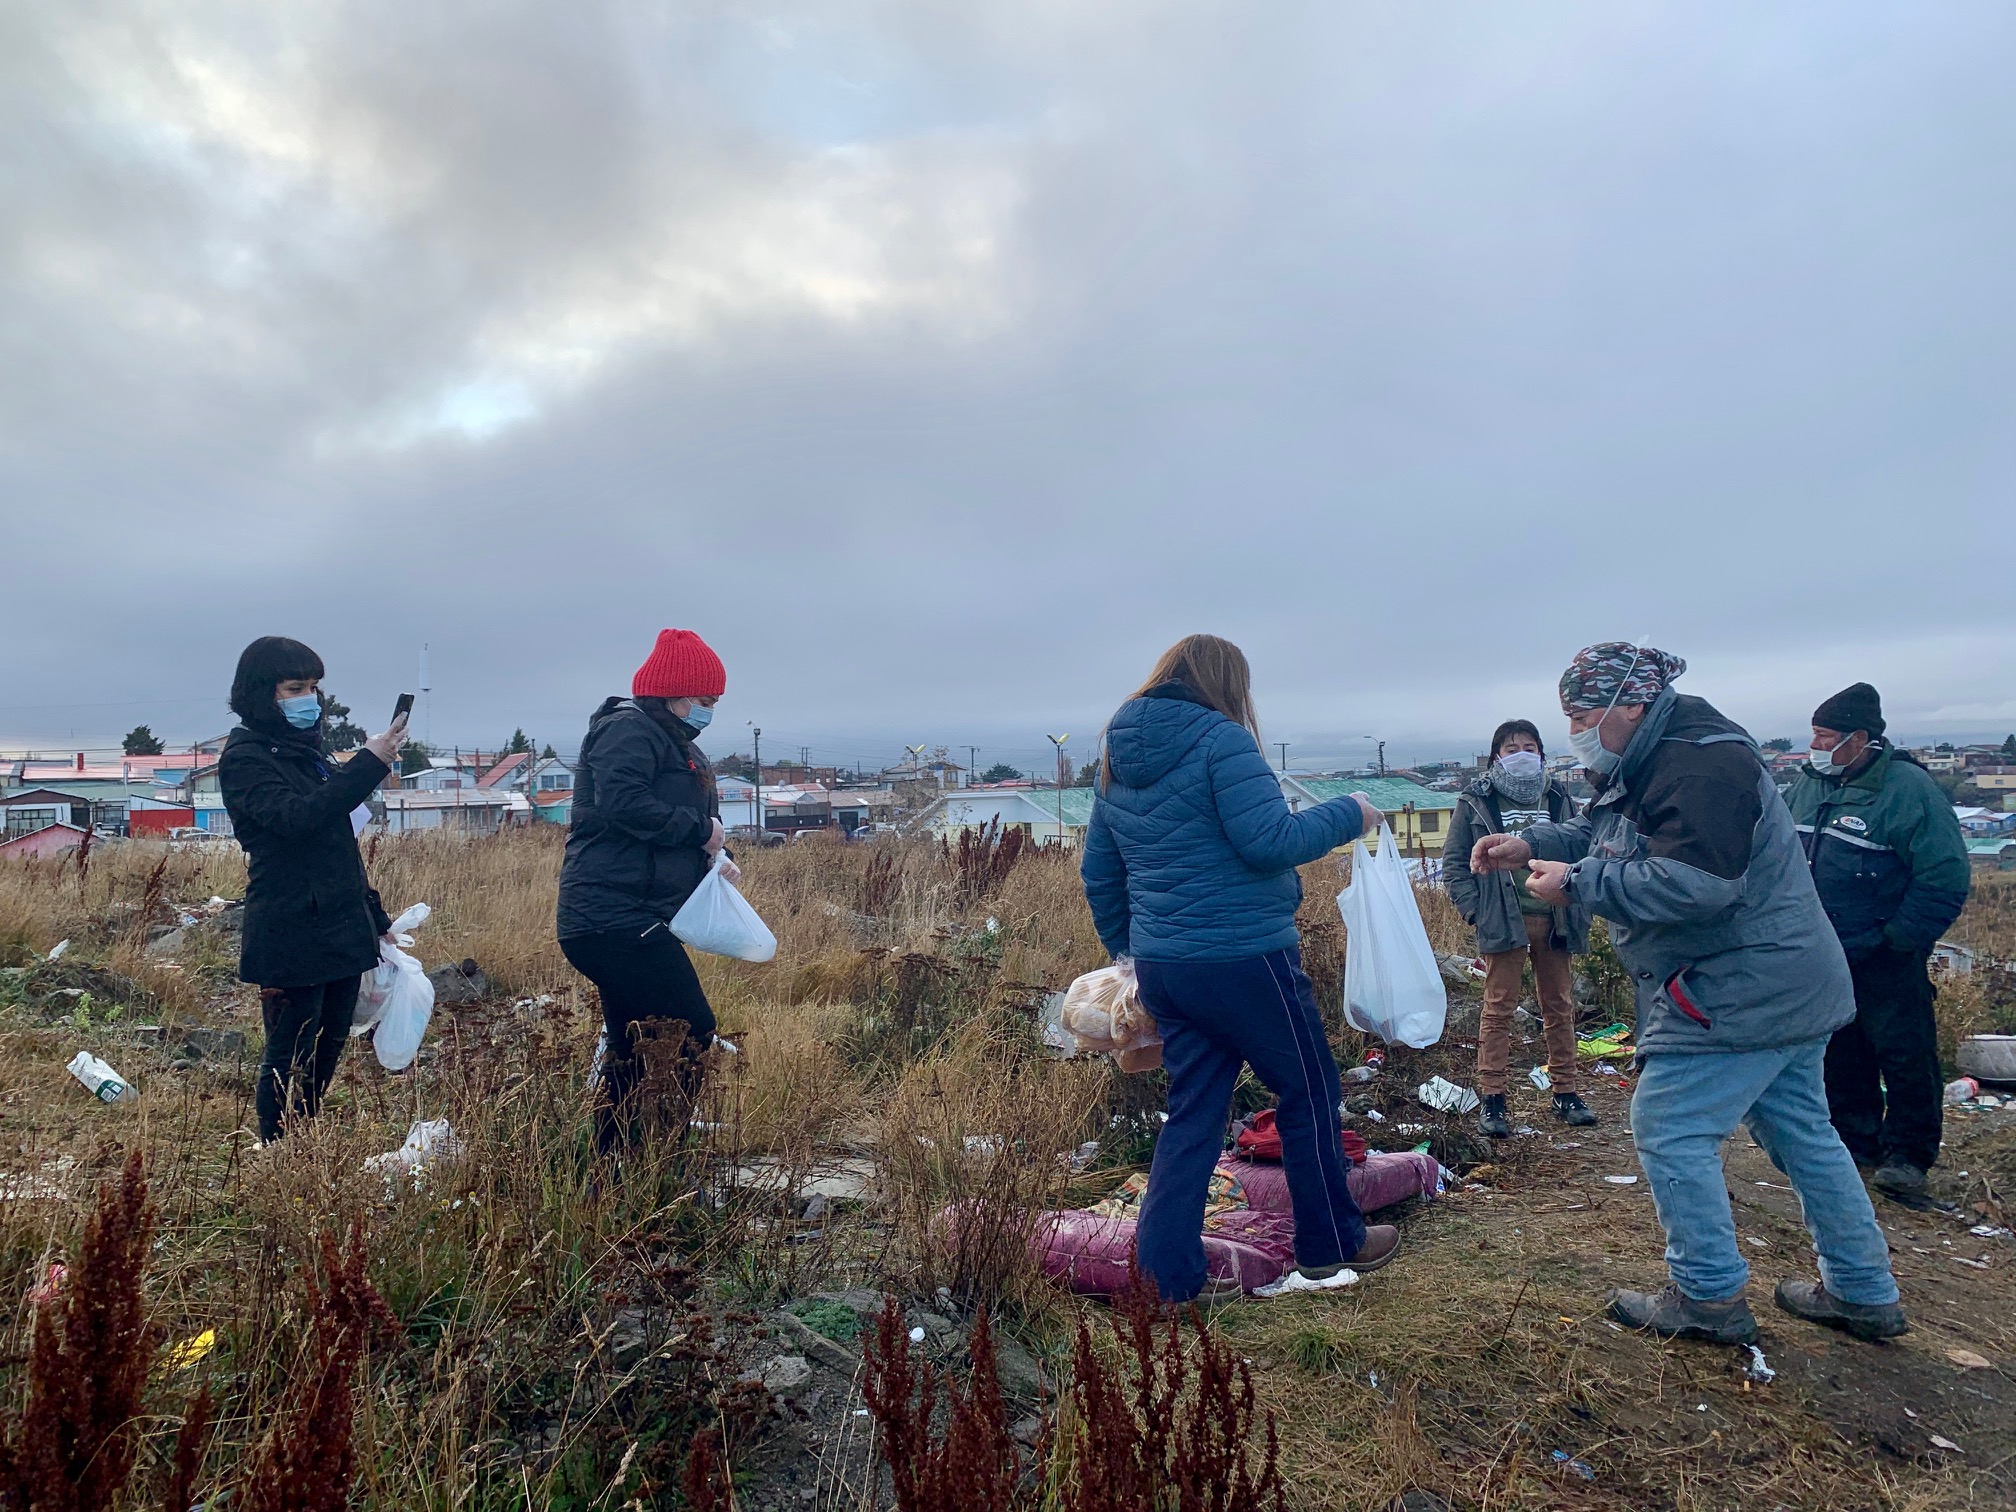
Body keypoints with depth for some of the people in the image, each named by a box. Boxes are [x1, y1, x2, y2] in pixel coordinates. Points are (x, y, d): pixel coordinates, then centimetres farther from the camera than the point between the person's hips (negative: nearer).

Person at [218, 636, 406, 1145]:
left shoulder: (308, 750, 15)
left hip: (343, 930, 8)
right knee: (291, 1060, 0)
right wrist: (369, 763, -28)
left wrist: (375, 917, 19)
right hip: (292, 937, -8)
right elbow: (295, 817, -25)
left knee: (328, 1052, 14)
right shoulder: (244, 757, -7)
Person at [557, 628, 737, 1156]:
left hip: (625, 921, 11)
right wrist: (699, 829, -16)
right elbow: (623, 803, -24)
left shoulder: (671, 742, 23)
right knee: (692, 1029, -13)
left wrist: (711, 855, 3)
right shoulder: (630, 728, -8)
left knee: (629, 1051, 14)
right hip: (617, 918, -11)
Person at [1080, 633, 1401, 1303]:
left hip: (1160, 965, 7)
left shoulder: (1116, 758, 12)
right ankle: (1330, 1249, 28)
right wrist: (1348, 814, -4)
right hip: (1243, 957, -7)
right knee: (1310, 1093, 13)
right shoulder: (1220, 739, -12)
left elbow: (1098, 873, 17)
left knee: (1192, 1112, 15)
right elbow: (1269, 840, -20)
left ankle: (1163, 1274, 15)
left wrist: (1124, 949, 27)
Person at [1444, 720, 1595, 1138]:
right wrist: (1475, 911, -9)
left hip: (1555, 921, 4)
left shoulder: (1558, 798, 10)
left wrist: (1579, 910, 5)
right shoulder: (1476, 802, 0)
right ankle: (1491, 1098, 3)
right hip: (1504, 923, -3)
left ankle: (1565, 1092, 22)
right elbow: (1453, 863, 0)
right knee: (1498, 1009, -1)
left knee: (1560, 1007, 11)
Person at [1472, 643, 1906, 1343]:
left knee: (1668, 1129, -3)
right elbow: (1597, 833, 20)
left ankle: (1710, 1297, 8)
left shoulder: (1698, 765, -23)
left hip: (1739, 990, -11)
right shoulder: (1650, 761, 11)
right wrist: (1531, 845, 2)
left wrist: (1576, 882, -24)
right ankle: (1863, 1293, 31)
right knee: (1801, 1133, 19)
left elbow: (1693, 883, -31)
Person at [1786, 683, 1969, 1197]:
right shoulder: (1808, 784, 4)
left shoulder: (1909, 788, -15)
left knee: (1904, 1057, 1)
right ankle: (1855, 1140, 29)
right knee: (1840, 1055, 14)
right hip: (1822, 957, 6)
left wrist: (1897, 940, -16)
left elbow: (1944, 879, -15)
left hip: (1886, 962, -6)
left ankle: (1907, 1154, 16)